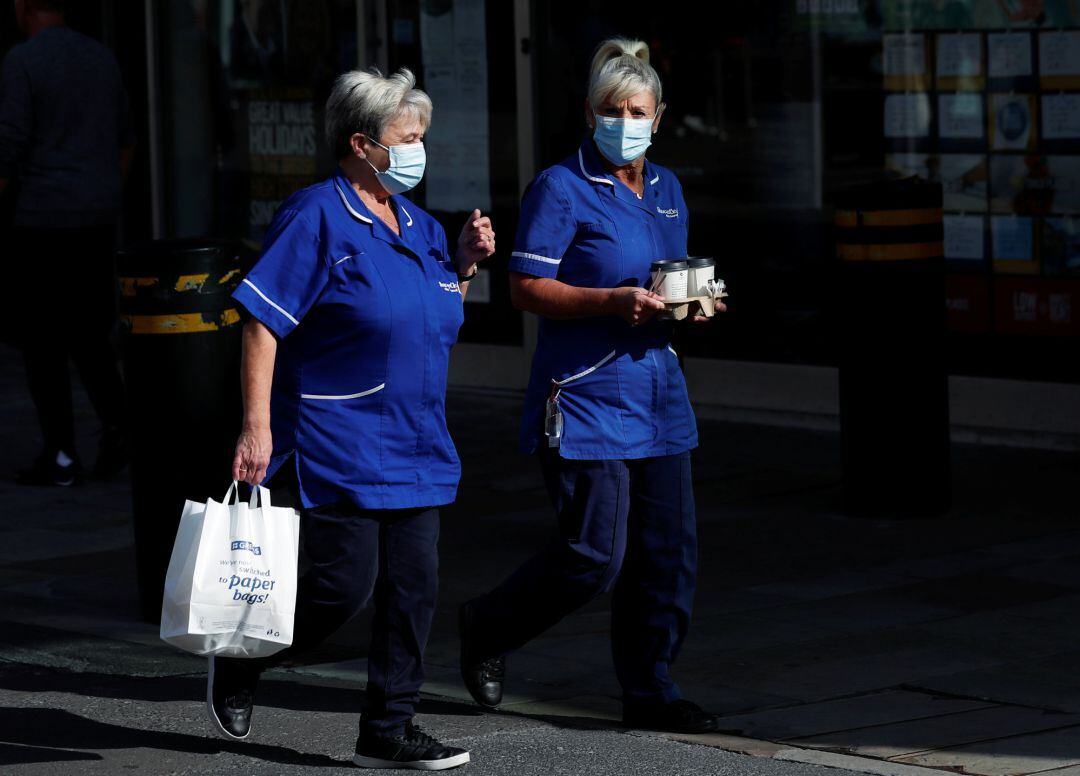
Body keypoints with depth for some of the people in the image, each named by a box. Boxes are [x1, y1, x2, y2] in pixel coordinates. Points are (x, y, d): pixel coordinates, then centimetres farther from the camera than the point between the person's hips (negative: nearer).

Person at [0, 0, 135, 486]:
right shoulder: (102, 57, 9)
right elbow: (125, 141, 15)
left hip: (43, 219, -6)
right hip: (99, 218, 6)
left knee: (43, 341, 2)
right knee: (89, 332, 15)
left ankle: (60, 456, 3)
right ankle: (115, 423, -2)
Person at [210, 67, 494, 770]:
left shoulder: (418, 225, 13)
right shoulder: (317, 218, -11)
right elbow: (263, 324, -14)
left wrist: (464, 267, 6)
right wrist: (257, 426, -20)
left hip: (416, 448, 8)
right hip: (339, 444, -7)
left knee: (413, 586, 3)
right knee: (347, 585, -8)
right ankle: (238, 668, 16)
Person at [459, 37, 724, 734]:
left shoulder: (667, 190, 15)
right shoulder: (561, 188, -7)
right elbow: (527, 287, -11)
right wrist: (614, 302, -22)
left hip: (658, 394, 7)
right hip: (585, 399, -7)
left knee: (668, 555, 4)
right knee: (593, 556, -8)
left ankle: (649, 690, 16)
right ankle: (487, 629, 16)